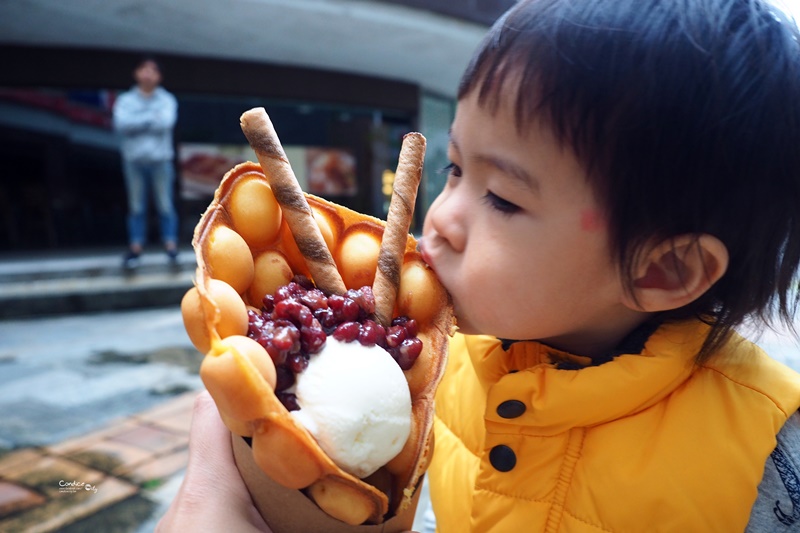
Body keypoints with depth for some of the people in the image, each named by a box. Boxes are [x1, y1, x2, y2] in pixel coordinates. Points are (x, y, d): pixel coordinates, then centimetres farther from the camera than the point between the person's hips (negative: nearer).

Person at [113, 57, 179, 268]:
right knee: (136, 206, 2)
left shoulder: (167, 100, 6)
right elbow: (121, 124, -10)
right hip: (134, 159, 1)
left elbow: (165, 123, -12)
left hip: (160, 158, -1)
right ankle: (135, 247, 6)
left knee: (165, 204, -2)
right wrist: (151, 117, -10)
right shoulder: (125, 100, 7)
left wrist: (136, 122, -6)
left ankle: (171, 245, 3)